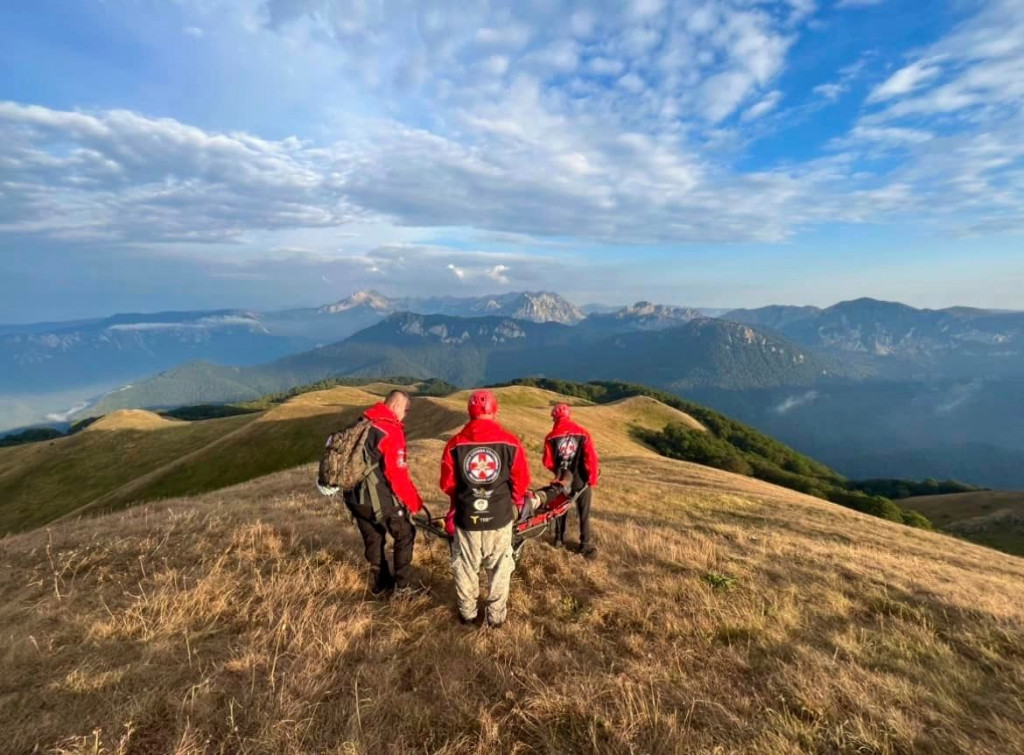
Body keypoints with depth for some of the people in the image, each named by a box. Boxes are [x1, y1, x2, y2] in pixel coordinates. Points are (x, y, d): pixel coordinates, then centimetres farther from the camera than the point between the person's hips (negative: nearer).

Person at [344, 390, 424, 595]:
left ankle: (379, 584, 39)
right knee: (404, 535, 14)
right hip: (380, 500, -7)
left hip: (355, 498, 8)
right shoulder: (391, 430, -20)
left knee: (373, 540, 23)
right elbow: (398, 474, -22)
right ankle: (402, 586, 22)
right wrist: (414, 501, -10)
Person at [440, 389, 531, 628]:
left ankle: (467, 613, 37)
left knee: (466, 567, 21)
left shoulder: (455, 444, -8)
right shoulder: (510, 442, -10)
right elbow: (521, 482, -4)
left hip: (466, 517, 1)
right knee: (499, 568, 18)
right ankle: (496, 615, 31)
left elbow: (447, 484, 0)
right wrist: (514, 503, 17)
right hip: (500, 517, -1)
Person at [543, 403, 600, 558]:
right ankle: (586, 545, 13)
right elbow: (591, 458, -14)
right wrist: (593, 479, -4)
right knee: (584, 514, 9)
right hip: (581, 479, -1)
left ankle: (559, 538, 32)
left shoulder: (551, 437, -6)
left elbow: (547, 462, -3)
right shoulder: (583, 433, -9)